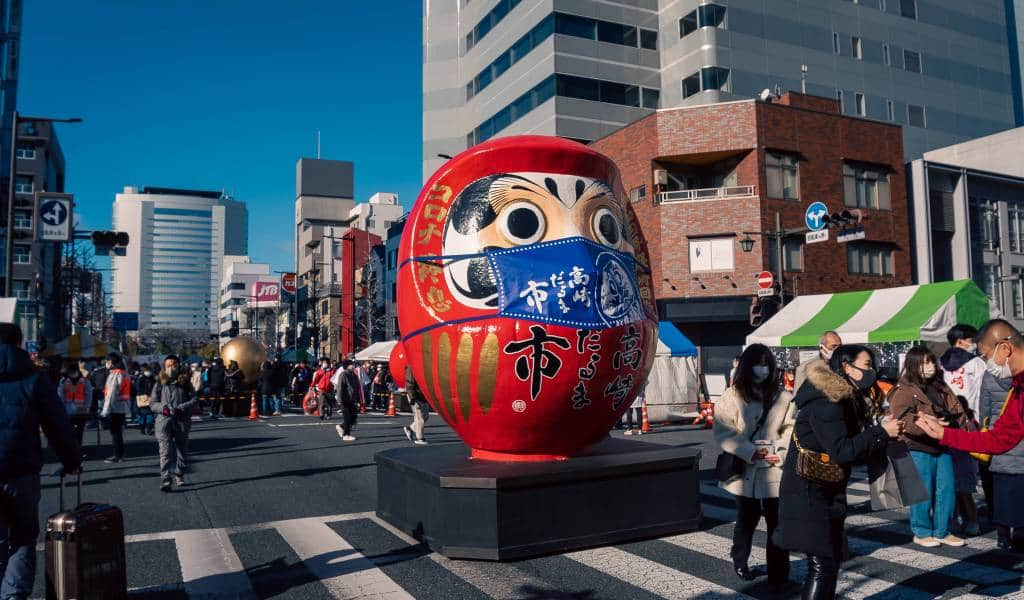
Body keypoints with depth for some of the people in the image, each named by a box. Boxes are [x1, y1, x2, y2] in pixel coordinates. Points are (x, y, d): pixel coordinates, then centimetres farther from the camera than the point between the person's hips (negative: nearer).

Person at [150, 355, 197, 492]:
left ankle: (179, 475, 32)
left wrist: (180, 408, -16)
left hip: (182, 421, 1)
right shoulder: (160, 384, 6)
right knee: (165, 451, -12)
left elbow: (194, 400, -1)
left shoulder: (185, 383, 4)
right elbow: (152, 403, 5)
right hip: (164, 421, -1)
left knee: (182, 450, 13)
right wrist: (164, 408, -15)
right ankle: (165, 479, -16)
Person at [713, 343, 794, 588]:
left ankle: (778, 574, 13)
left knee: (777, 522, 1)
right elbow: (723, 431, -9)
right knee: (746, 520, 16)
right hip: (745, 470, 0)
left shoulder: (783, 397, 2)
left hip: (774, 471, 1)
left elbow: (792, 429, 0)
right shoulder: (732, 396, -3)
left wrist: (782, 454, -16)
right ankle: (740, 562, 37)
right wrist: (751, 452, -16)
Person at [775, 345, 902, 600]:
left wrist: (884, 433, -1)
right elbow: (842, 451, -25)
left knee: (832, 558, 16)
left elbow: (855, 446, 13)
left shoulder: (843, 399, 11)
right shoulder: (825, 401, -19)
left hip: (826, 492, 10)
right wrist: (881, 433, -18)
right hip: (809, 493, -10)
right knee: (822, 564, -8)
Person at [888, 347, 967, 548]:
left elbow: (956, 409, 15)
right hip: (920, 450, -7)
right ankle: (922, 532, 18)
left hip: (943, 447, 7)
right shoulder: (904, 391, -11)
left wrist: (964, 424, -1)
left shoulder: (940, 387, 12)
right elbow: (901, 419, -21)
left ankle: (941, 532, 24)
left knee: (947, 489, 10)